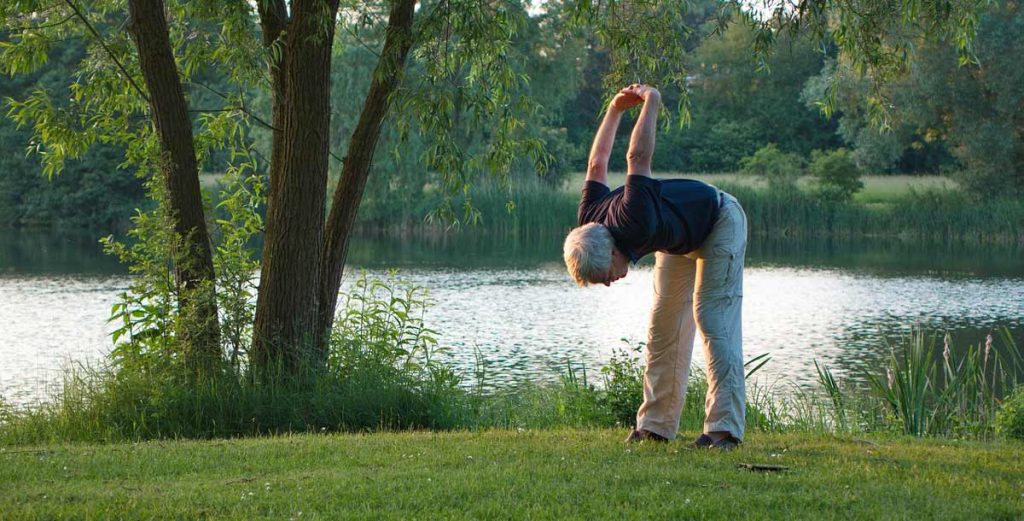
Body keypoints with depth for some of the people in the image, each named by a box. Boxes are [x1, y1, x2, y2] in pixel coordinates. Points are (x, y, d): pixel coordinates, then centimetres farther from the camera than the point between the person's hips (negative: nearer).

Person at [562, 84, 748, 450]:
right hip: (679, 238, 8)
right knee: (664, 328, 3)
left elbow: (638, 158, -39)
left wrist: (651, 102, -26)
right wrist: (615, 110, 2)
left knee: (714, 320, -18)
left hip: (719, 222, -8)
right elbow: (597, 165, -3)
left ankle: (725, 428, -23)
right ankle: (656, 425, 6)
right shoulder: (589, 224, -19)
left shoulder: (634, 223, -43)